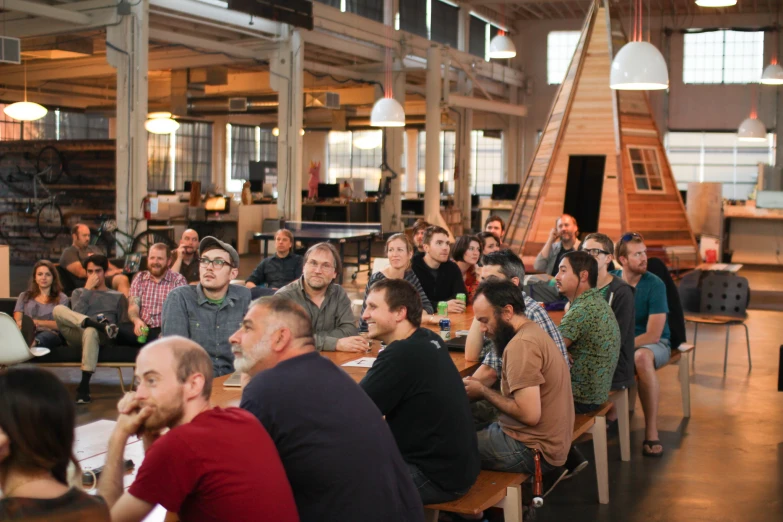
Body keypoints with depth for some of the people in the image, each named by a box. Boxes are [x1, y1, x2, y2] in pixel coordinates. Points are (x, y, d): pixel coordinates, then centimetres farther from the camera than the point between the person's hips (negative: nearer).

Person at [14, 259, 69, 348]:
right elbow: (17, 319, 12)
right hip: (28, 333, 2)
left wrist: (37, 322, -14)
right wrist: (21, 324, -16)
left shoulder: (62, 298, 18)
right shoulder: (24, 296, 27)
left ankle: (33, 342, -72)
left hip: (51, 334, -2)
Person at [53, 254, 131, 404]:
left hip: (101, 337, -1)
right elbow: (76, 314, 5)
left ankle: (84, 385, -41)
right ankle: (100, 325, -38)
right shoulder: (78, 292, 28)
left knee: (90, 331, -41)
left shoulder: (118, 296, 25)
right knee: (58, 309, -26)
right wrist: (88, 289, 5)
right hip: (77, 335, 2)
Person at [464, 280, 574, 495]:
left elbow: (529, 414, -24)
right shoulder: (532, 331, 10)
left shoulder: (521, 344, -20)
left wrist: (483, 391, -13)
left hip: (533, 450, -9)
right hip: (548, 443, 9)